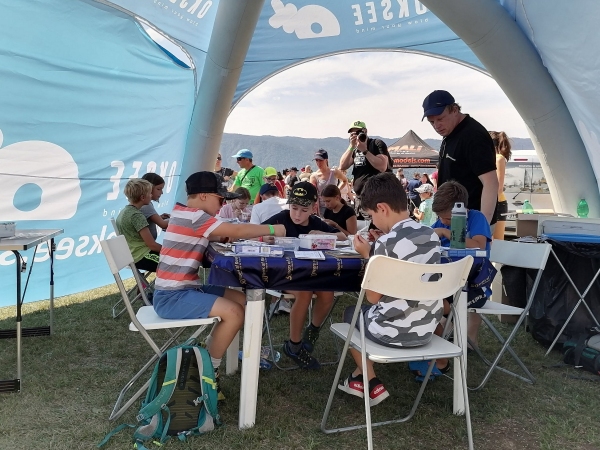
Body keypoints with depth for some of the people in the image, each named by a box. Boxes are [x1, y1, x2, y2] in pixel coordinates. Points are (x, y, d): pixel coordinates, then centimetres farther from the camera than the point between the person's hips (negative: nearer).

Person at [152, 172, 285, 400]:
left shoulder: (186, 213, 12)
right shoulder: (193, 216, -19)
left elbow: (220, 235, 14)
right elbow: (237, 231, -21)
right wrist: (273, 229, -9)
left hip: (185, 288, 10)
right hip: (173, 297, -10)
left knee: (241, 300, 6)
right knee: (234, 312, -21)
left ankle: (209, 351, 12)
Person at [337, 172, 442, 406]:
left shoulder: (386, 243, -20)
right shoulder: (432, 235, 2)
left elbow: (373, 297, -13)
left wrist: (367, 254, -5)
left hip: (394, 332, -7)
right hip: (427, 329, 7)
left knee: (350, 313, 23)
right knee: (367, 311, 32)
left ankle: (372, 385, 22)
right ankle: (360, 377, 38)